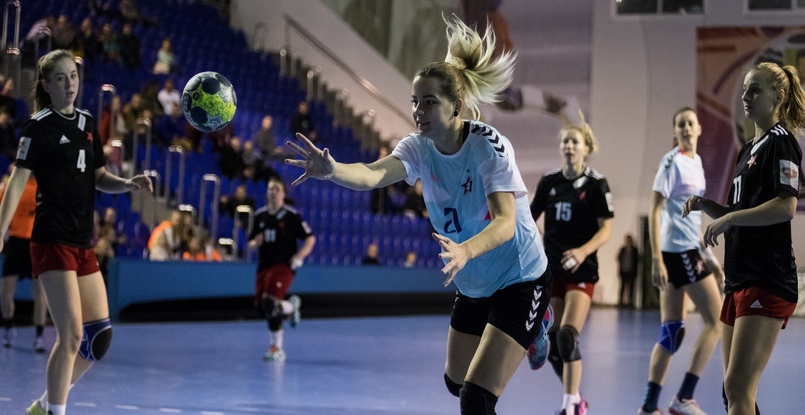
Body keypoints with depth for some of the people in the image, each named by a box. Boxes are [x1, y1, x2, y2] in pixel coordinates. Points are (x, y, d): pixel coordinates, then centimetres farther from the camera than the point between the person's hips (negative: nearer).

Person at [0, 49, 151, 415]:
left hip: (83, 244, 7)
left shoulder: (87, 123, 13)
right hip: (52, 242, -7)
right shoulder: (40, 126, -6)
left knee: (99, 335, 6)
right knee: (72, 334, -12)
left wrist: (128, 184, 0)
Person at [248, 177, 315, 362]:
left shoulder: (291, 215, -6)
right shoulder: (259, 215, 9)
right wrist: (255, 243, -7)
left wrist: (299, 256, -16)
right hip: (264, 266, 6)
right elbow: (251, 242, 18)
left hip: (283, 265, -6)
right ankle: (291, 307, 33)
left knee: (270, 303, -22)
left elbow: (310, 238, -3)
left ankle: (276, 349, -3)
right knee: (261, 305, 3)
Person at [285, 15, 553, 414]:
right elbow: (374, 174, -32)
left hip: (520, 281, -7)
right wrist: (331, 170, -55)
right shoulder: (418, 147, -11)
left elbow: (505, 222, -34)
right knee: (456, 382, 24)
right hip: (473, 287, 7)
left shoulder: (489, 146, -25)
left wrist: (465, 250, -55)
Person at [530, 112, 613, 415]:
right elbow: (531, 218, 15)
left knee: (567, 337, -19)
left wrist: (583, 251, -27)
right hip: (551, 270, 5)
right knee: (551, 344, 6)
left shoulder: (596, 184, -7)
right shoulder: (548, 182, 4)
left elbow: (605, 230, -11)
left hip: (581, 271, -4)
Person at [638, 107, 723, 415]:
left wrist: (704, 249, 20)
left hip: (689, 250, 8)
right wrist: (656, 260, -20)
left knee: (672, 331, 6)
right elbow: (654, 211, -14)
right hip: (677, 250, -8)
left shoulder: (696, 161, 14)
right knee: (716, 320, -5)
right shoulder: (672, 162, -10)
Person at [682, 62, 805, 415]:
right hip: (740, 279, 10)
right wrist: (706, 205, 8)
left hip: (768, 280, -10)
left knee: (738, 387, -15)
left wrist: (729, 218, -18)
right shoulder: (749, 148, 21)